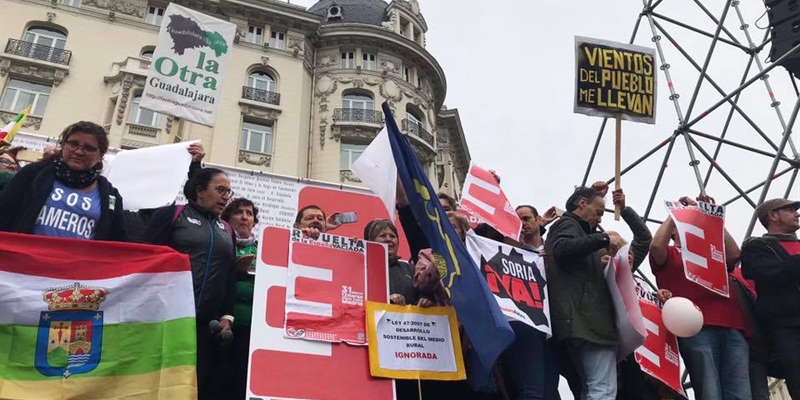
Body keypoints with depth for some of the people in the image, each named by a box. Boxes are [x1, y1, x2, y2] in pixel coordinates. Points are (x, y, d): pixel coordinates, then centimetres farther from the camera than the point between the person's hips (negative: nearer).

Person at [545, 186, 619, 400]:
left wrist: (604, 265, 19)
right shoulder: (568, 224, 2)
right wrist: (603, 239, -16)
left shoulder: (573, 228, 31)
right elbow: (562, 249, -22)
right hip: (587, 320, -10)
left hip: (581, 321, 11)